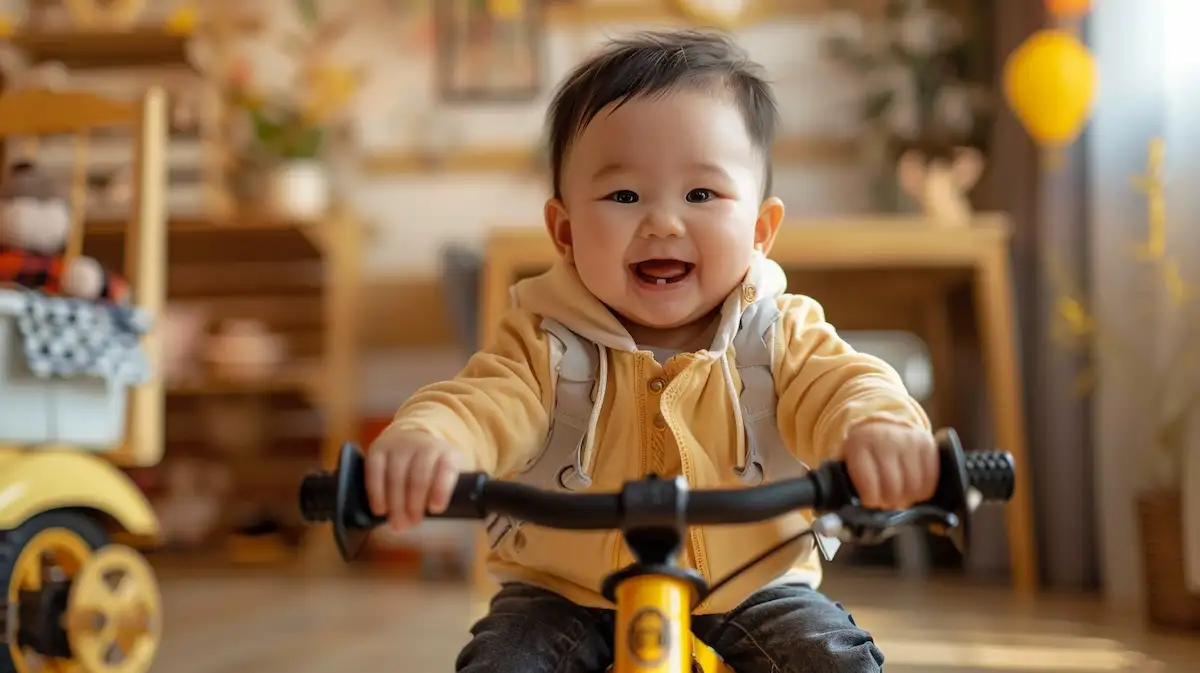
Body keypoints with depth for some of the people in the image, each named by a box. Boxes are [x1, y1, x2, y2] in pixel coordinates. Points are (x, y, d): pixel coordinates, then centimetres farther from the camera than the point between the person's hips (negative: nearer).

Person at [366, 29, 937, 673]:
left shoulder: (781, 335, -5)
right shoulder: (545, 342, -8)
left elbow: (843, 384, -20)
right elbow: (481, 402, -21)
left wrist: (880, 427, -47)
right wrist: (424, 440, -47)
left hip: (751, 592, 1)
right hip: (564, 598, 0)